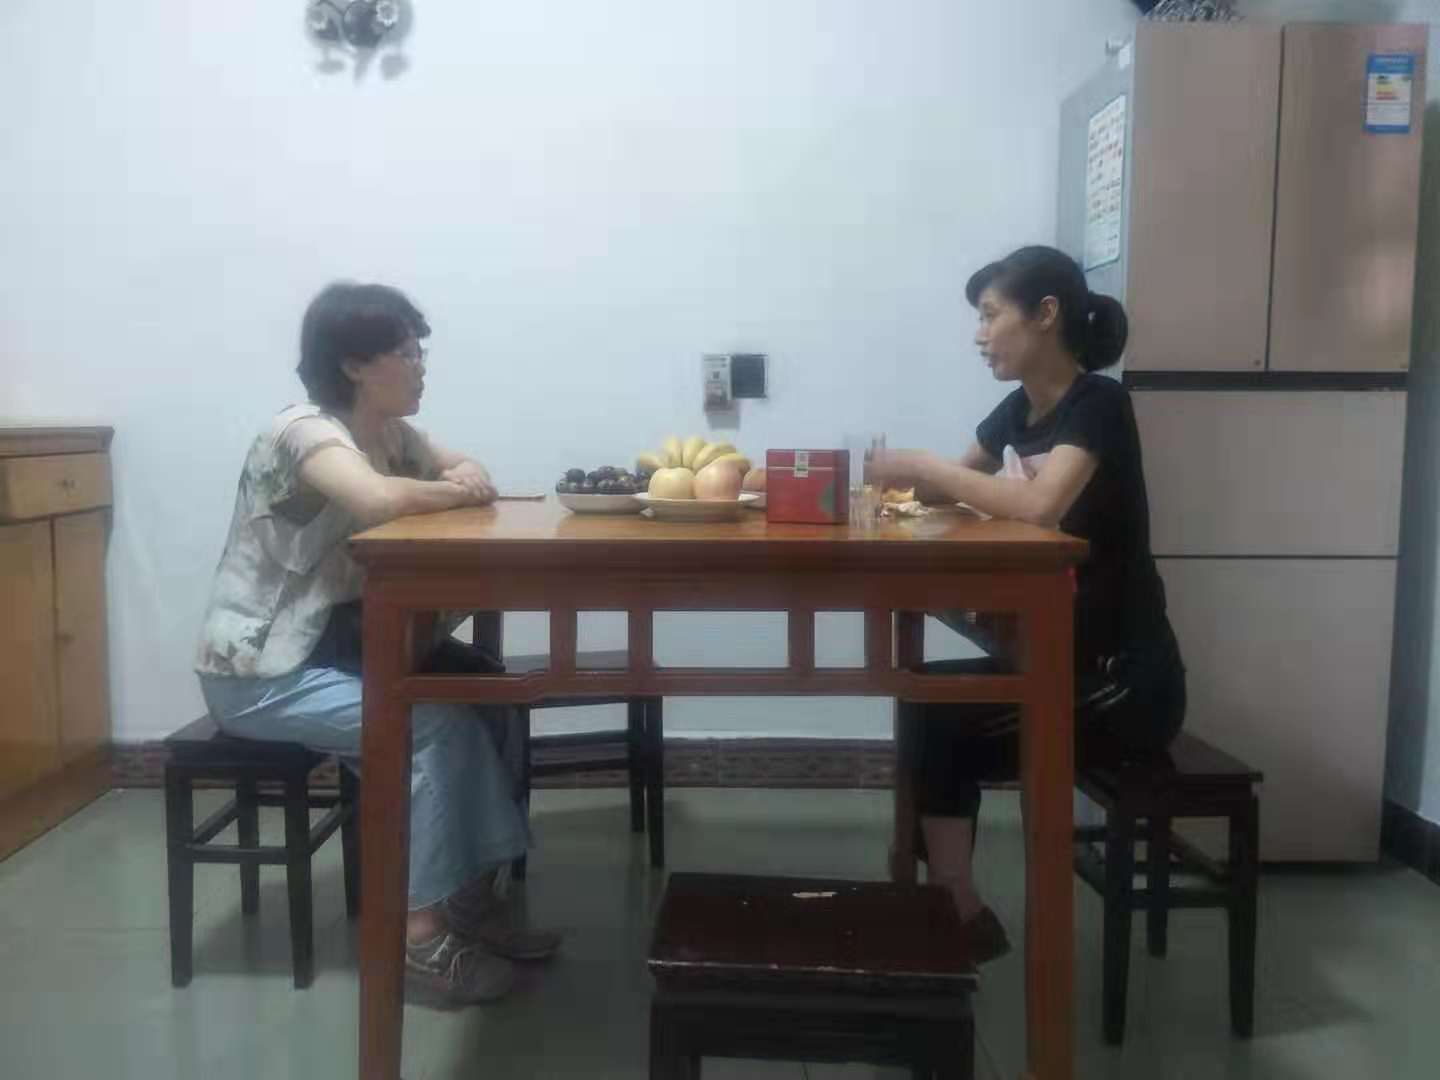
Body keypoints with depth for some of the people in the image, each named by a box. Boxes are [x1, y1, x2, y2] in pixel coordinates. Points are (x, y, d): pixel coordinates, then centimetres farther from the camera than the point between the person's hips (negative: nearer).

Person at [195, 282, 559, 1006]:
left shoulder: (391, 432, 5)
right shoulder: (305, 431, -21)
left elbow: (467, 472, 14)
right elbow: (381, 499, -41)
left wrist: (465, 477, -11)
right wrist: (454, 490, -21)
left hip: (334, 646, 8)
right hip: (257, 673, -8)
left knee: (489, 700, -6)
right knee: (440, 726, -22)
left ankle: (473, 897, 3)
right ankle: (418, 931, -10)